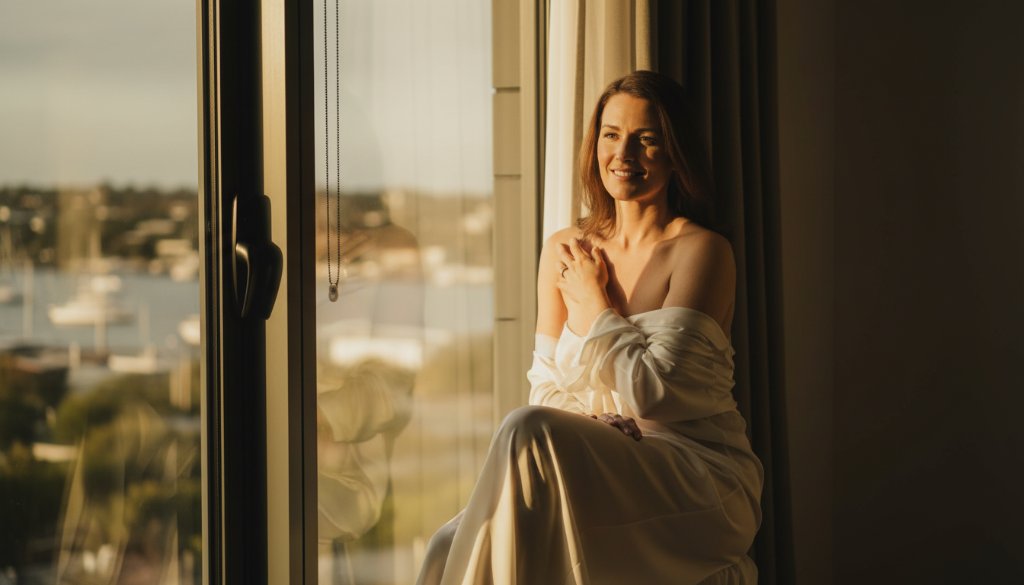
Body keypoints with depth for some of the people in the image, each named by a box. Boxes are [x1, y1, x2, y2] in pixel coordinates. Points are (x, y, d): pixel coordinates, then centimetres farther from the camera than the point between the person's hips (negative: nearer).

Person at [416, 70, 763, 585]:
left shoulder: (699, 251, -5)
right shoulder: (564, 251, 13)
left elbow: (654, 389, -12)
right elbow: (545, 386, 12)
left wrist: (593, 301, -1)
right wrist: (595, 427, -9)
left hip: (702, 478, -4)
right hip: (605, 479, 5)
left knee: (528, 432, -31)